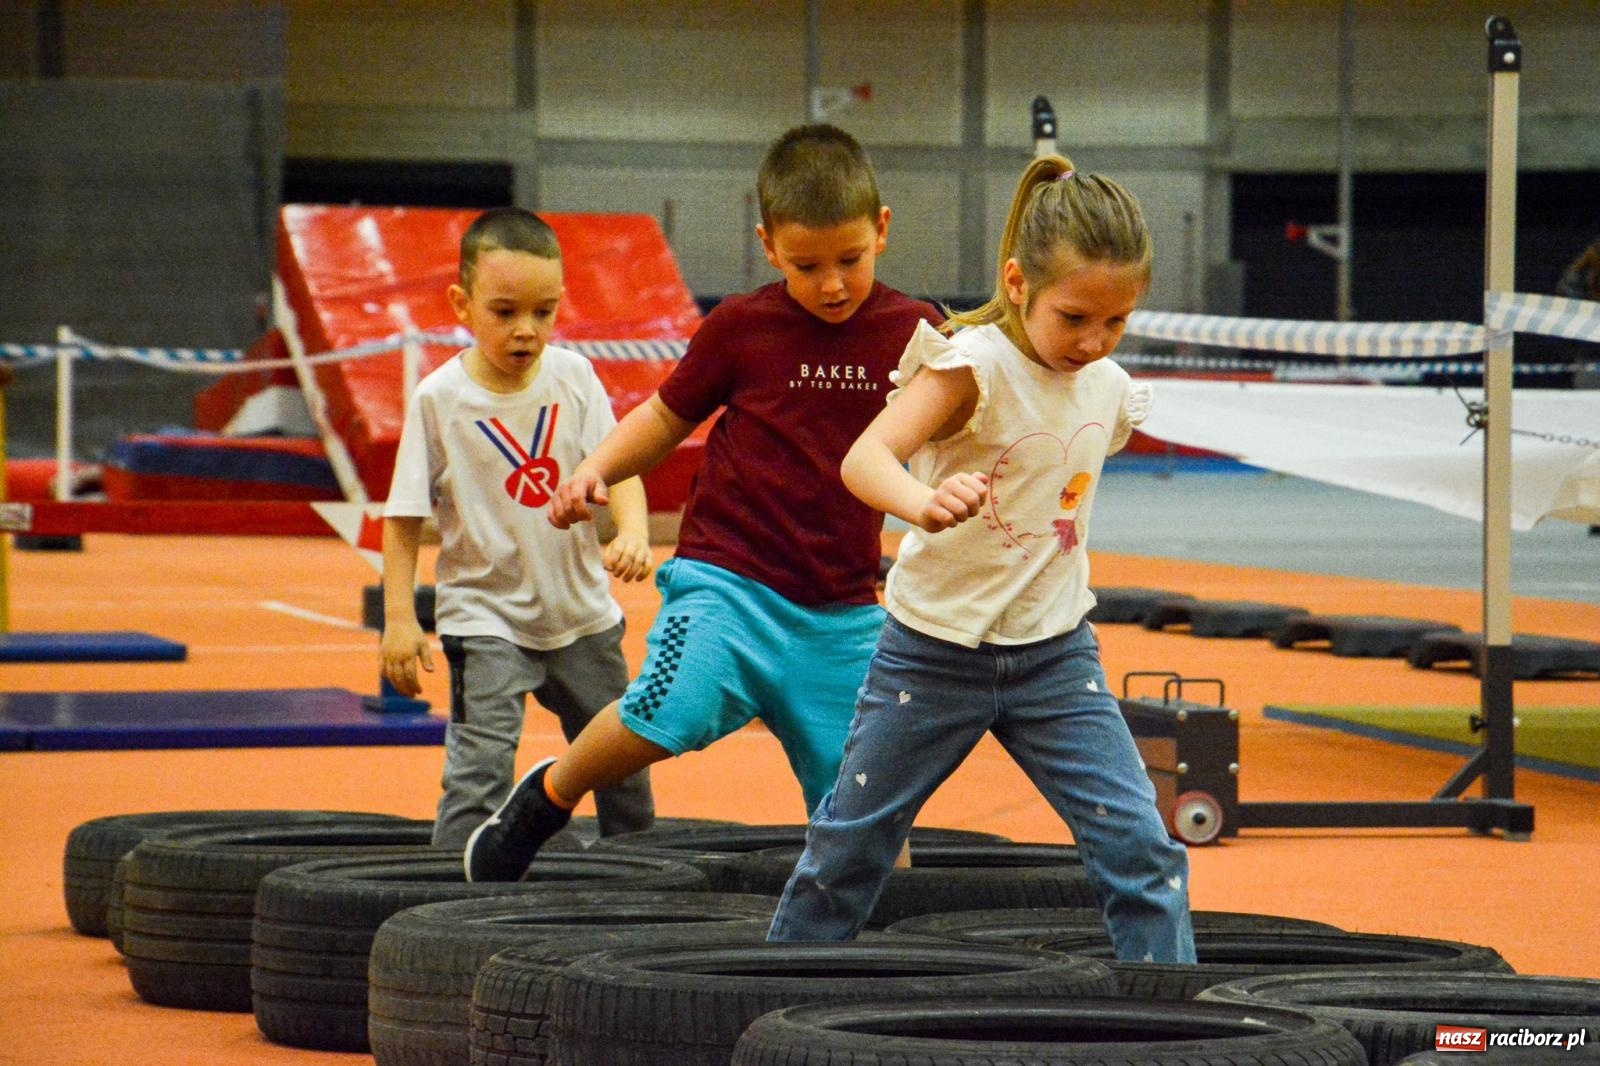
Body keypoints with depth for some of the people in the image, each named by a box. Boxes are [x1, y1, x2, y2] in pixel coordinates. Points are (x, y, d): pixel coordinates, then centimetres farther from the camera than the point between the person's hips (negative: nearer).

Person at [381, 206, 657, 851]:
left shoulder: (572, 376, -5)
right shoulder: (440, 398, -12)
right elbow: (405, 514, -8)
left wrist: (633, 533, -26)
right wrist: (398, 617, -14)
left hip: (581, 610, 4)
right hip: (485, 615, -4)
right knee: (480, 767, -15)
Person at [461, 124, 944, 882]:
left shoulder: (910, 331, 3)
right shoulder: (741, 328, -1)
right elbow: (667, 417, 12)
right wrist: (597, 470, -3)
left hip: (842, 606, 2)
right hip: (727, 573, -2)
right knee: (672, 710, -26)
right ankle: (546, 798, 0)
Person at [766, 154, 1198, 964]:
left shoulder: (1109, 390, -1)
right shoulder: (975, 365, -21)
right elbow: (865, 457, -38)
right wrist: (925, 503, -57)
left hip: (1056, 657, 4)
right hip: (934, 650, -4)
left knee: (1139, 848, -7)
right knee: (851, 843, 11)